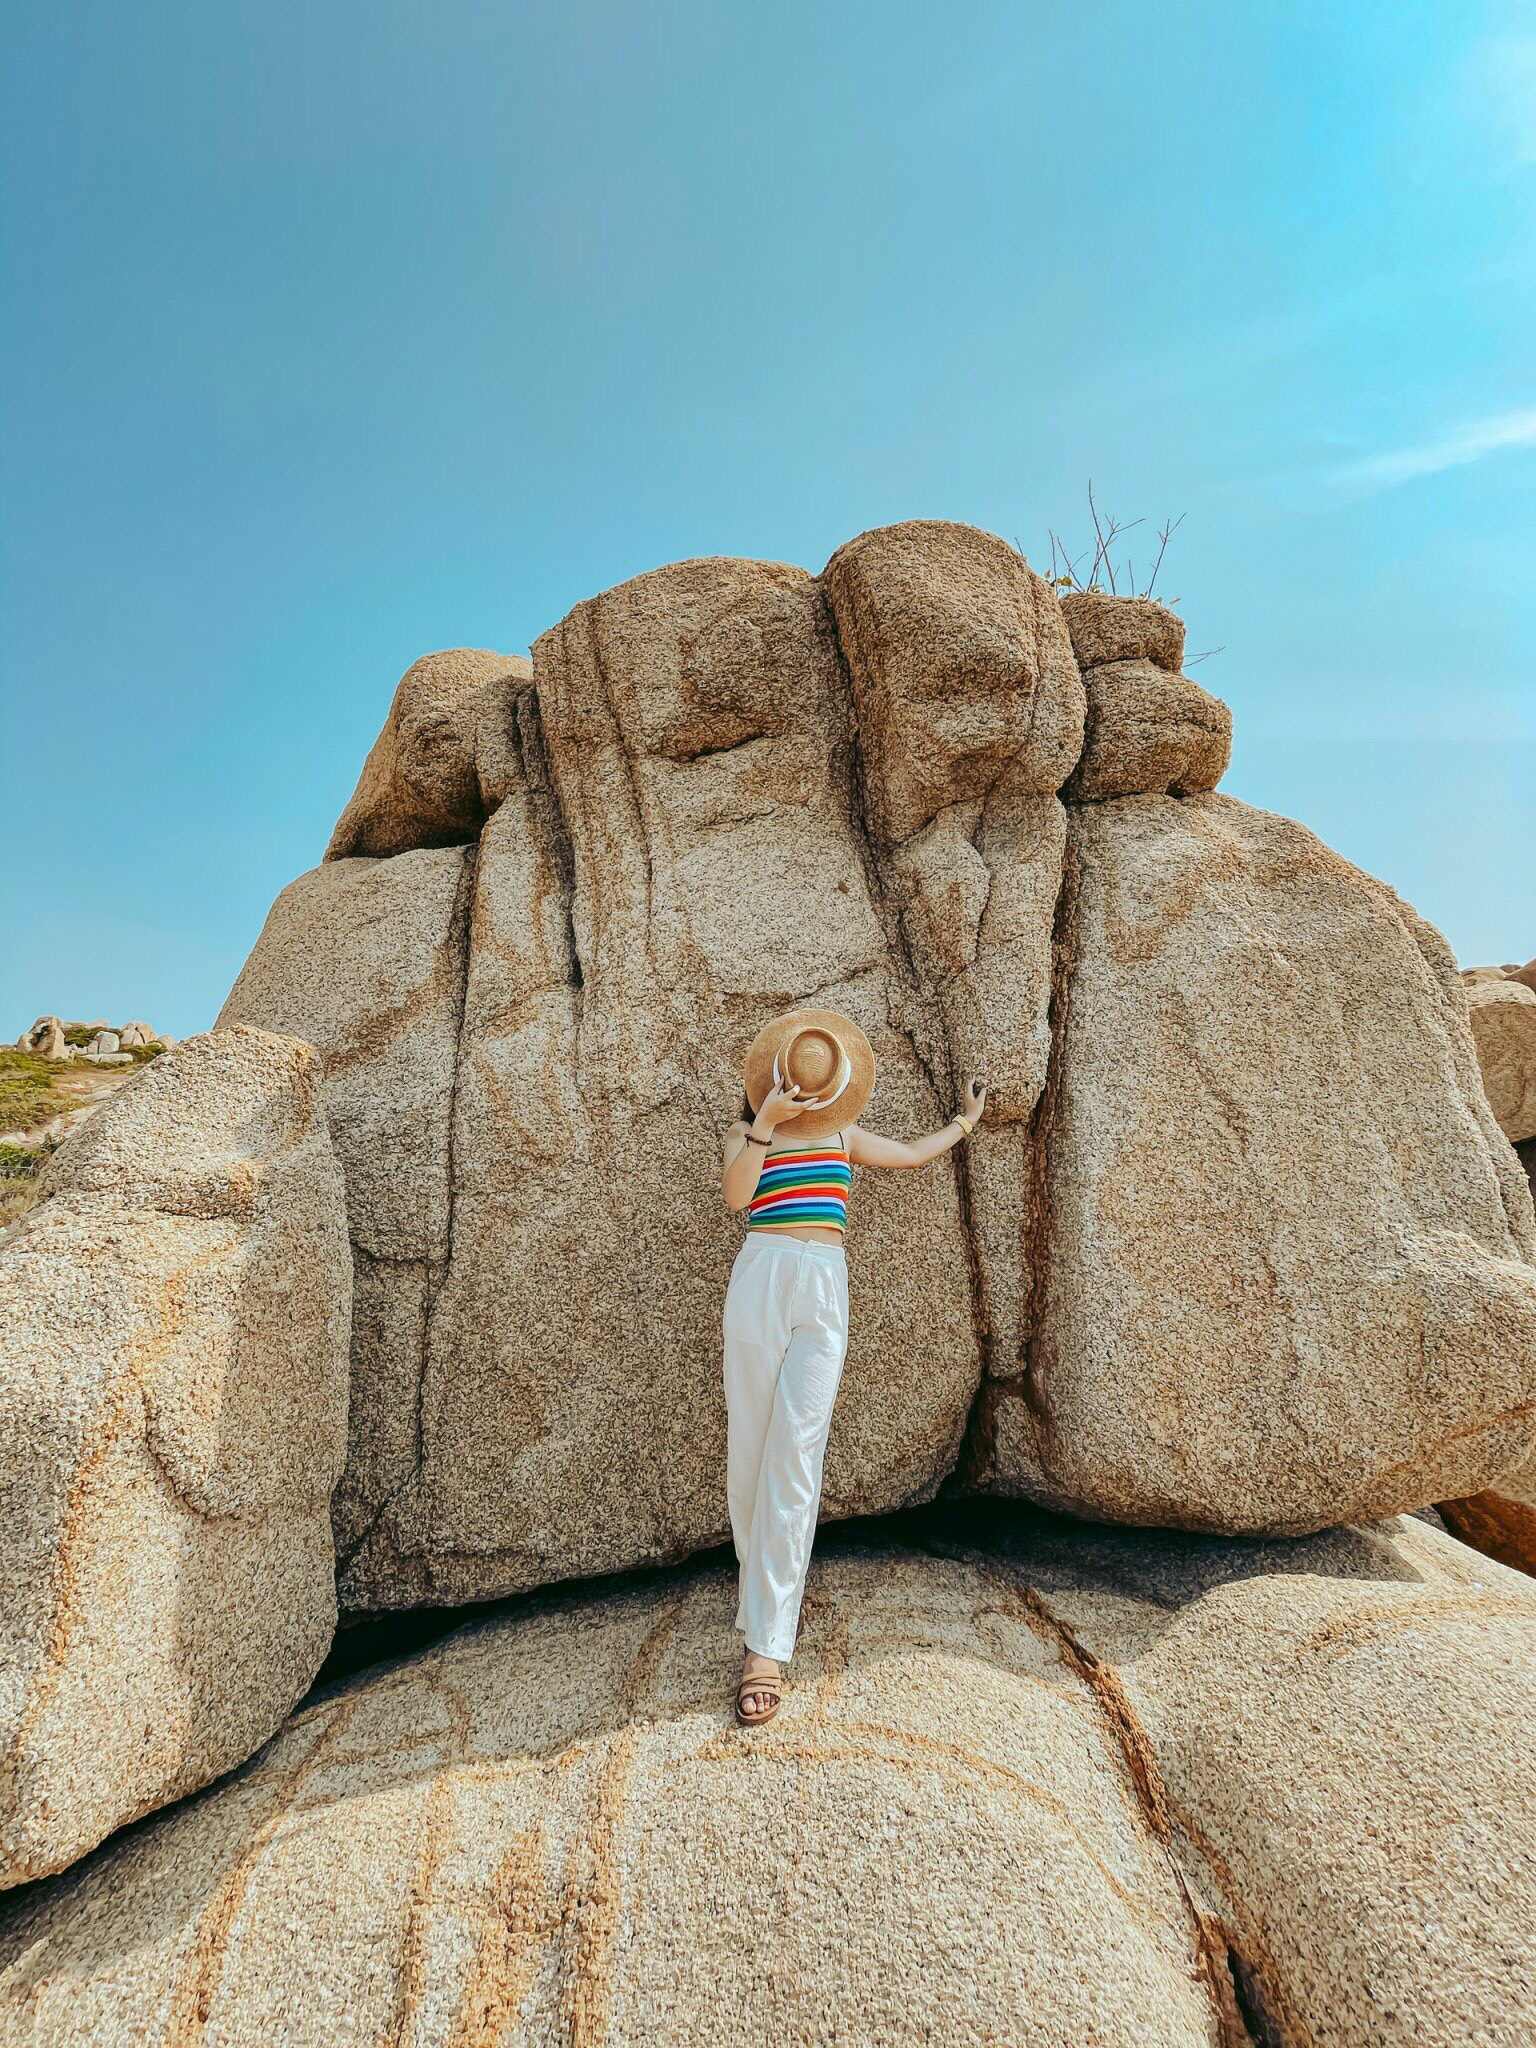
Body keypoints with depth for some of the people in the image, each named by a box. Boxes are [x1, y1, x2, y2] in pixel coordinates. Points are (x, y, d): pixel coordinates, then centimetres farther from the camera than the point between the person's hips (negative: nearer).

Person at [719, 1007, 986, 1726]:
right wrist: (766, 1121, -16)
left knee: (795, 1458, -8)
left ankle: (766, 1647, -7)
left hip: (825, 1292, 2)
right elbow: (735, 1195, -9)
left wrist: (965, 1121, 39)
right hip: (761, 1278, -1)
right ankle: (760, 1580, 29)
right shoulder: (747, 1132, 9)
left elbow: (912, 1154, 30)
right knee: (749, 1447, 2)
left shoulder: (841, 1133, 19)